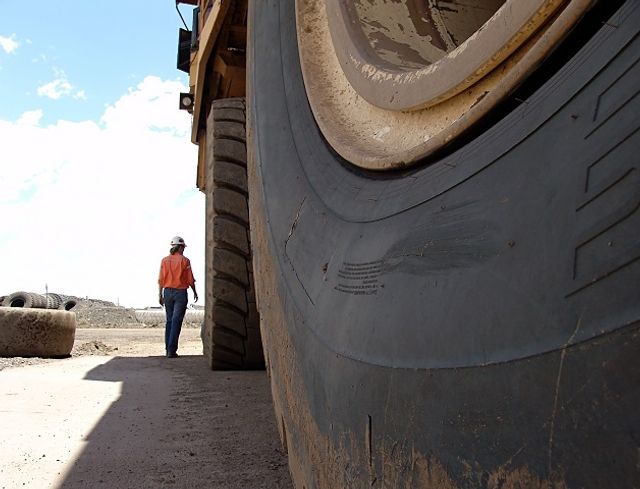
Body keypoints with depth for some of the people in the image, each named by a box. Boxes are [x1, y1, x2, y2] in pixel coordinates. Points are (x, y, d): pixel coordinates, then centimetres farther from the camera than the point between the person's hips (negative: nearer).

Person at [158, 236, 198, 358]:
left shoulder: (164, 260, 3)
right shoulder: (184, 260, -7)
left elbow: (161, 280, 3)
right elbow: (190, 280, -5)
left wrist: (160, 295, 10)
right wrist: (195, 293, 10)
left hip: (167, 292, 4)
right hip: (181, 293, -4)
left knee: (169, 320, 14)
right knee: (176, 321, -3)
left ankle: (168, 349, 17)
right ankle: (172, 351, -6)